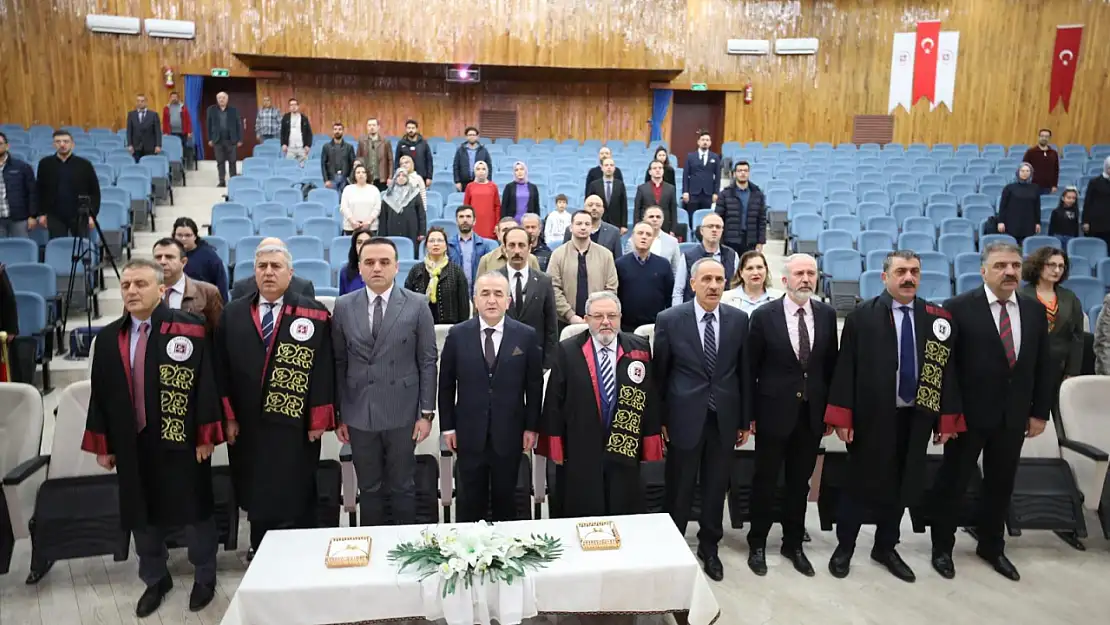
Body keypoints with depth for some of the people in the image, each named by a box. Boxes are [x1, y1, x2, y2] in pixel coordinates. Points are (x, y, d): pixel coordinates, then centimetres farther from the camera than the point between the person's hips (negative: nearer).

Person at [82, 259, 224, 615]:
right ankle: (155, 579, 38)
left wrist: (205, 436, -12)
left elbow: (206, 385, -10)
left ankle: (204, 578, 31)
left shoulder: (189, 330, -10)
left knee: (194, 511, 9)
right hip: (131, 444, 5)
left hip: (181, 441, -4)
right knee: (141, 514, 16)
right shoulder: (108, 337, 6)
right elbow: (100, 393, 8)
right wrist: (102, 444, 7)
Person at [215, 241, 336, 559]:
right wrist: (228, 416, 2)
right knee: (255, 497, 12)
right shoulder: (233, 314, 7)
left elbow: (324, 370, -5)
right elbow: (222, 369, 7)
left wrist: (318, 420, -8)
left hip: (295, 427, -3)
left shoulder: (314, 315, -2)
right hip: (247, 427, 3)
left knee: (295, 499, 6)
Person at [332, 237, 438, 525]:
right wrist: (339, 414, 4)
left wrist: (426, 412, -4)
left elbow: (427, 362, -2)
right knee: (368, 489, 13)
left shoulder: (417, 305, -3)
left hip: (402, 413, -1)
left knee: (403, 487, 10)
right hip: (359, 415, 2)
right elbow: (339, 364, 5)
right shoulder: (343, 306, 3)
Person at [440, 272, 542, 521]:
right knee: (470, 501, 11)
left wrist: (532, 427, 0)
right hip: (469, 433, 1)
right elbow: (446, 384, 3)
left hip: (509, 433, 0)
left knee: (506, 499, 13)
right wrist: (447, 426, 2)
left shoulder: (526, 336, -4)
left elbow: (534, 385, 1)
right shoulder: (457, 335, -2)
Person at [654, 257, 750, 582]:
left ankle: (709, 546, 34)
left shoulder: (739, 319, 0)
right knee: (679, 488, 10)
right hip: (684, 418, -2)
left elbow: (744, 372, 5)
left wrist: (745, 420, 7)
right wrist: (659, 419, -2)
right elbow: (659, 373, -2)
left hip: (724, 418, 3)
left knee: (716, 486, 15)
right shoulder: (669, 319, -8)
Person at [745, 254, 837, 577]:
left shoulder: (827, 314, 2)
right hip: (774, 412, -3)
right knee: (765, 481, 9)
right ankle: (757, 544, 26)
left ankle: (793, 544, 31)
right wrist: (749, 413, -6)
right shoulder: (763, 316, -8)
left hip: (811, 413, 3)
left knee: (800, 482, 15)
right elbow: (750, 369, -5)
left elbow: (831, 365, 7)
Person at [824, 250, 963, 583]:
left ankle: (885, 547, 34)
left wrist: (947, 418, 1)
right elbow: (845, 367, -9)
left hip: (917, 417, 4)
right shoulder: (862, 316, -8)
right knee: (860, 482, 8)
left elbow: (948, 369, 4)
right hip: (871, 417, -3)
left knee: (902, 485, 15)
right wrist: (842, 416, -12)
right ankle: (844, 546, 26)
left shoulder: (940, 318, 3)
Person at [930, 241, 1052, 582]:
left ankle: (991, 546, 36)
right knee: (952, 482, 9)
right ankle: (942, 547, 26)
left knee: (1001, 484, 17)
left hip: (1014, 416, 5)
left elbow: (1044, 365, 9)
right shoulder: (959, 307, -11)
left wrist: (1040, 411, 6)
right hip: (968, 414, -4)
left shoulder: (1035, 310, 4)